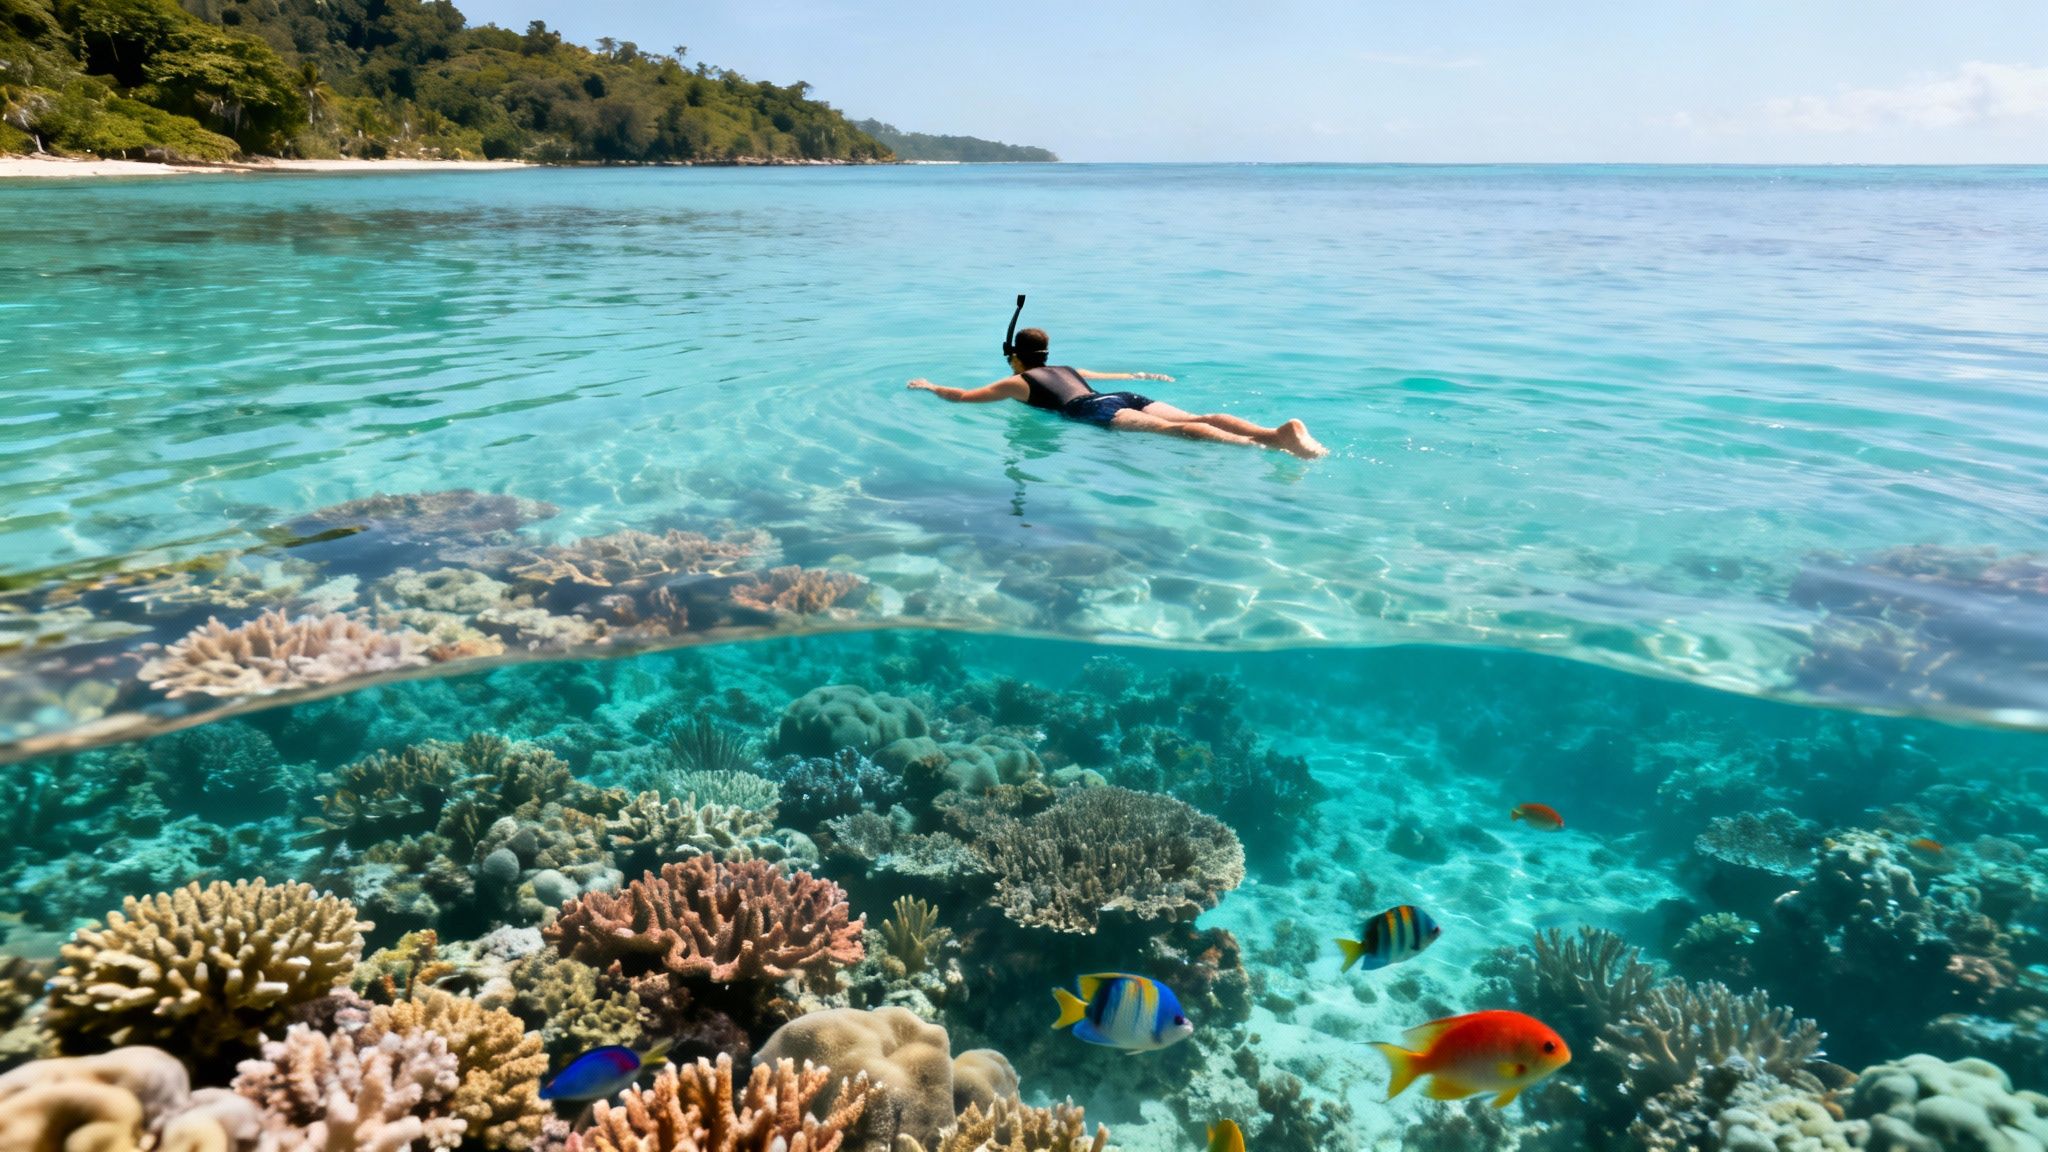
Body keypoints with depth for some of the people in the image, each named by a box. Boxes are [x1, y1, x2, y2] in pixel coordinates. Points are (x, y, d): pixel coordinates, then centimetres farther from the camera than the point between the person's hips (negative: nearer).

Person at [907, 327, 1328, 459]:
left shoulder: (1018, 382, 23)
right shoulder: (1069, 370, 40)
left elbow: (964, 397, 26)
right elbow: (1120, 374, 53)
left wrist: (928, 386, 44)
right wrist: (1150, 376, 72)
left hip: (1096, 411, -7)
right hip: (1128, 398, 7)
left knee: (1174, 430, -29)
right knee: (1198, 419, -14)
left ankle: (1269, 443, -52)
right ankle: (1281, 430, -38)